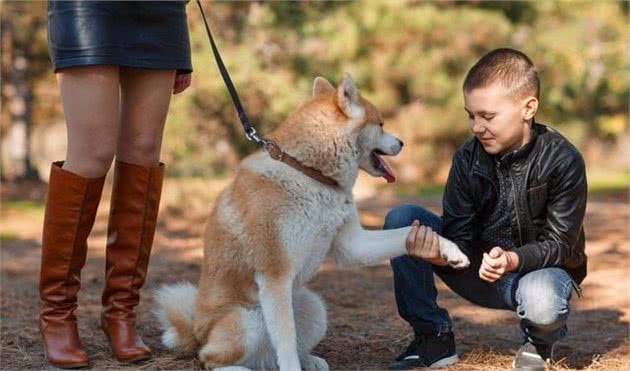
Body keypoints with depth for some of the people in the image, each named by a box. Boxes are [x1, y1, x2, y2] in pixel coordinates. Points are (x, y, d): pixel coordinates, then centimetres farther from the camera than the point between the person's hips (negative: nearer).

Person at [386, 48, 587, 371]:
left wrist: (513, 259, -38)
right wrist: (440, 254, -39)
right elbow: (461, 238, -14)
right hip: (480, 271, 3)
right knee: (401, 219, -16)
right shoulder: (467, 158, -10)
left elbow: (560, 244, -18)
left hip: (539, 268, -3)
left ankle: (540, 341, 1)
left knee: (541, 301, -41)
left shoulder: (563, 161, -18)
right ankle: (432, 336, -6)